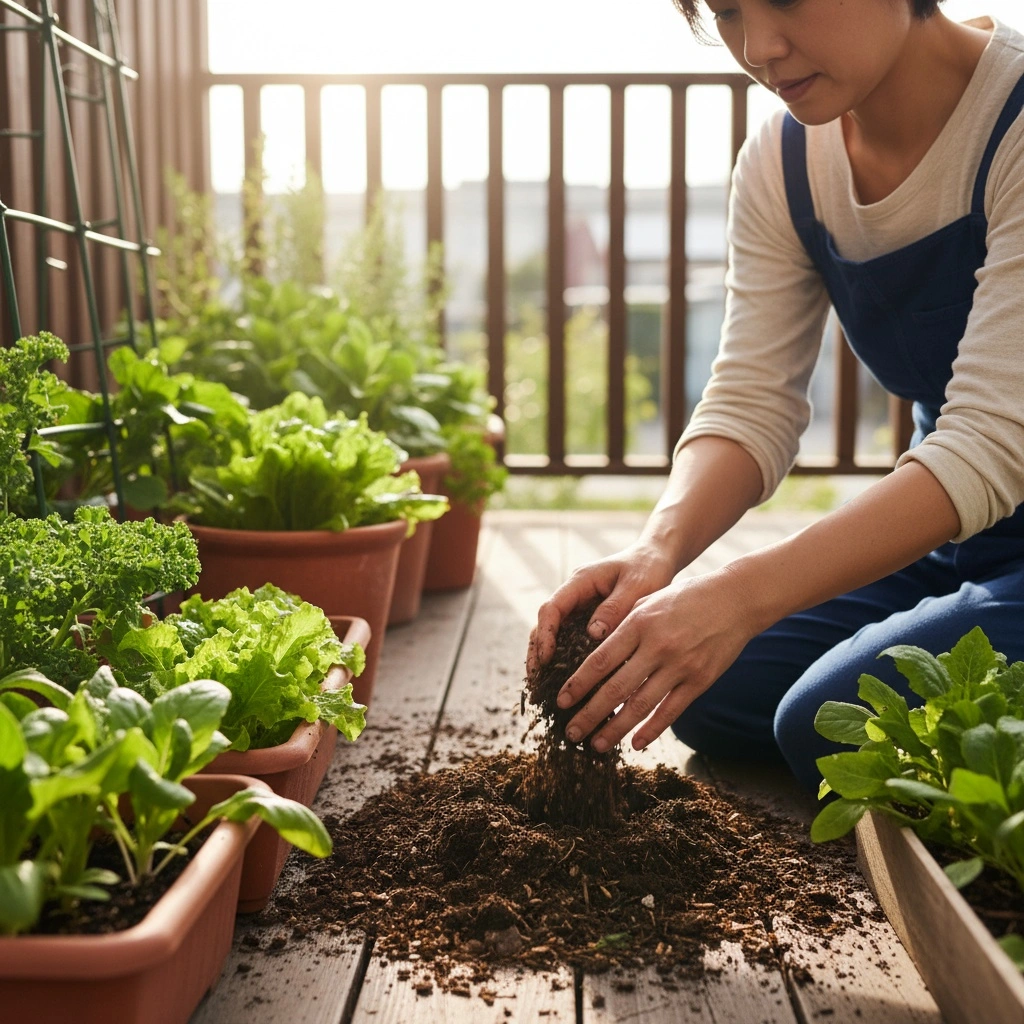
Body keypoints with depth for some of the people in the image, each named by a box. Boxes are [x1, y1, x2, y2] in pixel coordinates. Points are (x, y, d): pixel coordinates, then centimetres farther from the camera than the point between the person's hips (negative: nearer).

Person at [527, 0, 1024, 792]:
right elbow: (752, 402, -9)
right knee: (710, 694, 0)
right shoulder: (781, 163, -3)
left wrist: (743, 595, -41)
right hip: (936, 537, 7)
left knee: (829, 723, -22)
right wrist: (658, 553, -30)